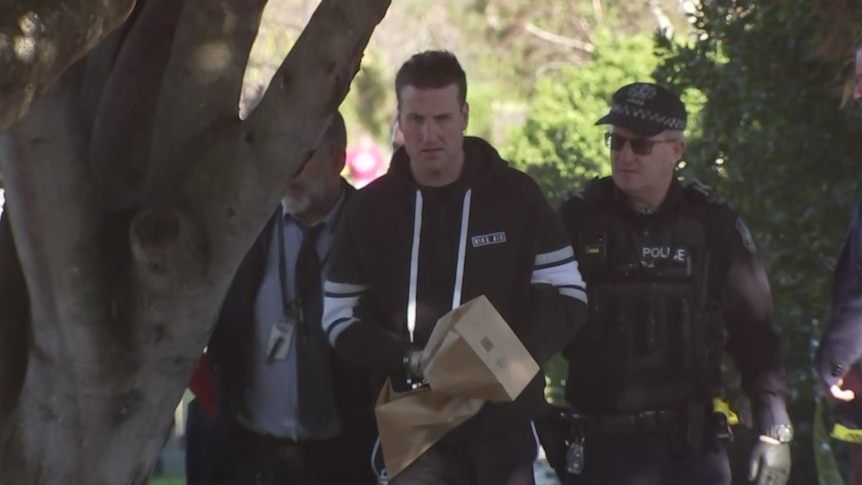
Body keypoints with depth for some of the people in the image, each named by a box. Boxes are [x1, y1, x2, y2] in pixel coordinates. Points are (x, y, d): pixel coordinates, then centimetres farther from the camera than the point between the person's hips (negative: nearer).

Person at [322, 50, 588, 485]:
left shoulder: (516, 195, -1)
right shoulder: (371, 208, 1)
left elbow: (567, 296, 0)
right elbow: (341, 319, 3)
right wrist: (410, 360, -15)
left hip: (502, 431, 0)